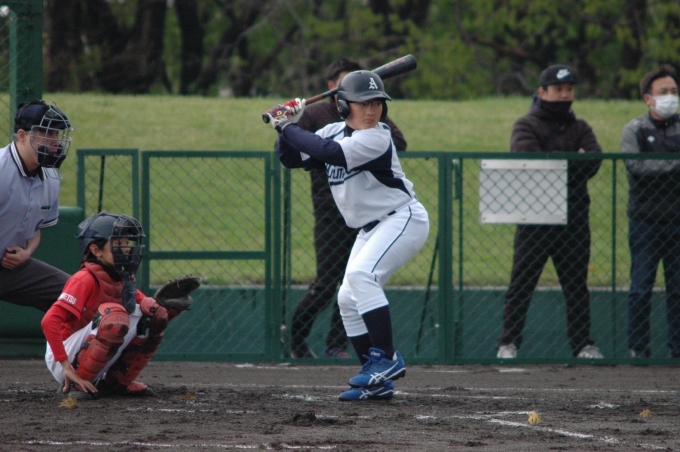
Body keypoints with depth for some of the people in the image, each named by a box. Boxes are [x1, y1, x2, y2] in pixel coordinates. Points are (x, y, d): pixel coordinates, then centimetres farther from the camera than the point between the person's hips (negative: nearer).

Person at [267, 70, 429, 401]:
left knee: (360, 275, -27)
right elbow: (291, 158, 8)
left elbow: (328, 153, -33)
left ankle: (387, 358, -23)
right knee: (348, 299, 3)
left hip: (404, 219, -9)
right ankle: (377, 382, 8)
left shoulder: (377, 138, -21)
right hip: (372, 228, 9)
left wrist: (286, 127, -24)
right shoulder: (334, 132, 3)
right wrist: (288, 127, -9)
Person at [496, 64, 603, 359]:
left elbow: (593, 163, -1)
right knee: (521, 285, -4)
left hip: (573, 220, 3)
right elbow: (527, 158, -14)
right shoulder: (526, 126, 5)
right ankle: (508, 343, 1)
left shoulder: (580, 129, 16)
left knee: (577, 285, 5)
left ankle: (582, 344, 10)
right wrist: (571, 161, -9)